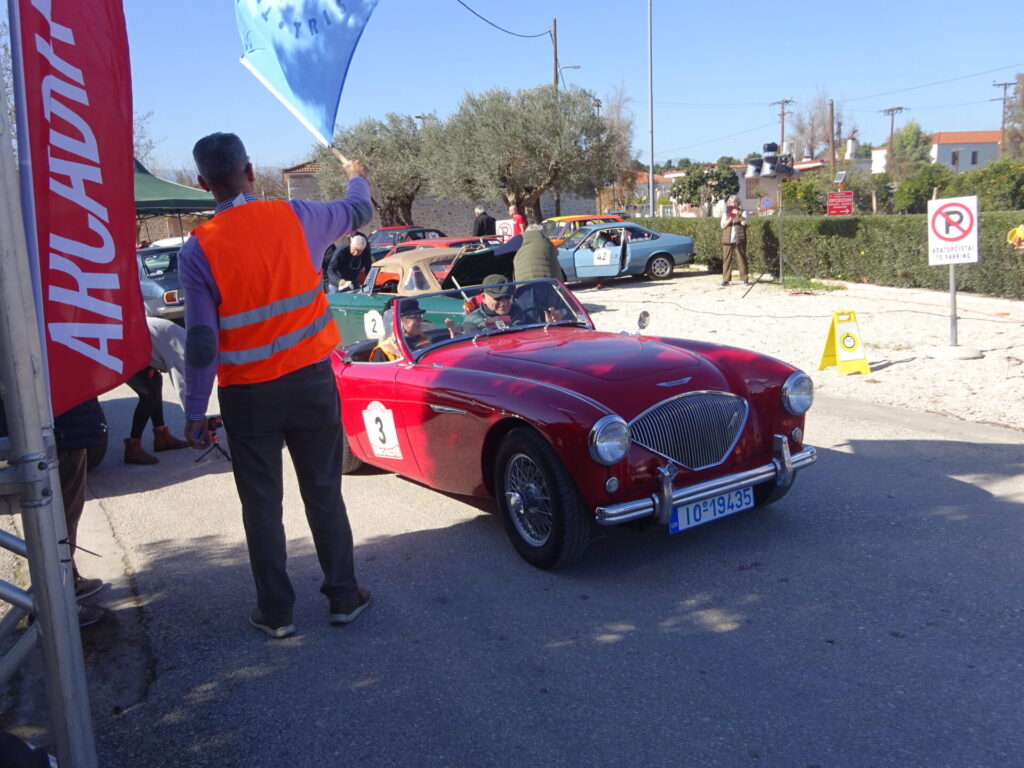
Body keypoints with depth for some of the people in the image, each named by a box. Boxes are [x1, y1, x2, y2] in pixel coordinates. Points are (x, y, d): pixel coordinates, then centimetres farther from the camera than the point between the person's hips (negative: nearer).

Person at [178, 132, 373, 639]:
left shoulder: (198, 250, -10)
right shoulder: (294, 217, -4)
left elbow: (201, 342, -10)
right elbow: (359, 212, 16)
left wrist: (195, 413, 0)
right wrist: (356, 177, 39)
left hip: (248, 395, -1)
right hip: (311, 379, 2)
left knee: (261, 506, 11)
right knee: (324, 494, 13)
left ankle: (276, 612, 21)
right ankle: (343, 597, 23)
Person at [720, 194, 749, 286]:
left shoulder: (742, 212, 9)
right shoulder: (726, 213, 15)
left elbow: (744, 222, -8)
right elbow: (723, 225, 5)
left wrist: (738, 215, -27)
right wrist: (730, 219, -13)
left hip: (739, 239, -2)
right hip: (727, 240, 2)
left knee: (741, 259, -3)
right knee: (726, 259, -2)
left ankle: (745, 279, 0)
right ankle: (726, 279, 0)